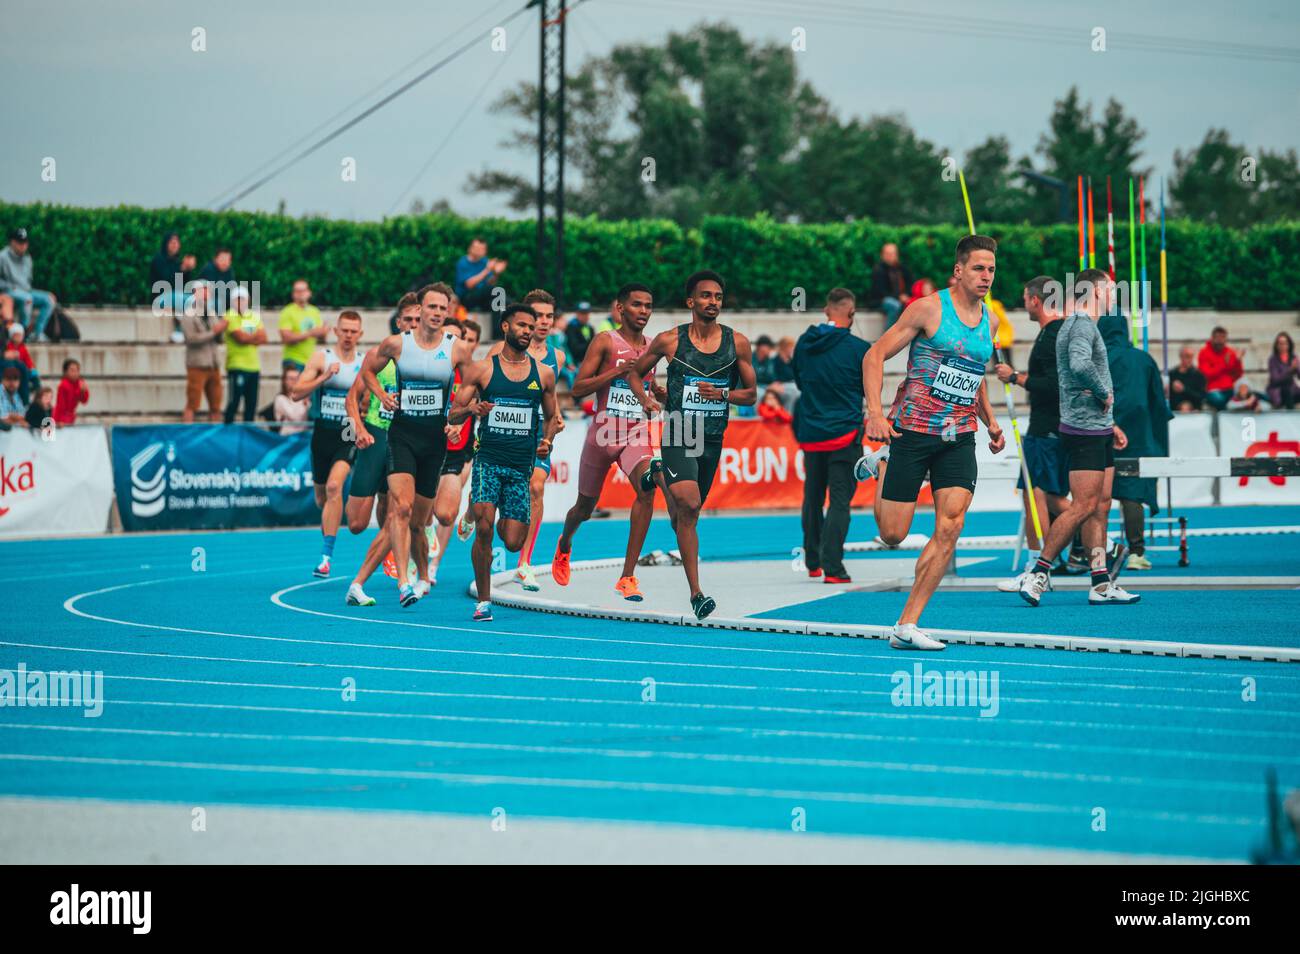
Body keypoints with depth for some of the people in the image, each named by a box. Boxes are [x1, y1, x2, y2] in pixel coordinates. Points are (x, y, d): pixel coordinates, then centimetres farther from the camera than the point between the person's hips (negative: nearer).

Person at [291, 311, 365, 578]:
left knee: (334, 485, -23)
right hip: (322, 432, 2)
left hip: (349, 435, -2)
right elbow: (297, 393, -8)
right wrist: (324, 377, -20)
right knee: (321, 497, 12)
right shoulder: (321, 358, 0)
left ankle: (326, 555, -23)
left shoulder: (365, 364, 4)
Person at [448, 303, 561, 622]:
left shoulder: (543, 373, 9)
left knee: (513, 543, -2)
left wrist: (547, 441, 0)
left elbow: (551, 417, 21)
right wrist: (469, 408, -17)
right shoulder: (480, 370, 3)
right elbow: (452, 417, 5)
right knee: (483, 528, -21)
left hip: (522, 465, 2)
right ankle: (483, 601, -8)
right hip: (488, 460, -2)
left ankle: (505, 522, 37)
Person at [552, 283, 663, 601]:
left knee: (647, 490, -26)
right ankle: (565, 544, 52)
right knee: (585, 506, 14)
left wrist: (659, 393, 4)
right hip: (603, 432, -2)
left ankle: (628, 576, -23)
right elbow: (577, 388, -10)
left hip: (636, 435, 2)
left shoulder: (652, 348, 9)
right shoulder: (606, 342, -5)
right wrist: (617, 372, -21)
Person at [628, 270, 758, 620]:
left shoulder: (737, 343, 2)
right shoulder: (669, 340, -3)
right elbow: (636, 373, 12)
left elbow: (751, 394, 8)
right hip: (678, 433, -4)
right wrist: (644, 399, -8)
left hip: (713, 437, 4)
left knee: (686, 517, 15)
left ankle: (661, 478, 51)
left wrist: (723, 394, -12)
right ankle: (696, 593, -20)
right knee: (689, 504, -22)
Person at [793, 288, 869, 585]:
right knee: (839, 500, -4)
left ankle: (812, 562, 27)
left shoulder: (803, 343, 2)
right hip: (845, 433, -4)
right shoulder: (858, 348, -11)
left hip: (810, 434, 4)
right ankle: (832, 566, -13)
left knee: (813, 497, 17)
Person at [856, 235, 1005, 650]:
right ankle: (881, 465, 33)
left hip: (959, 439, 5)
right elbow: (875, 355, -7)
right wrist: (875, 412, -18)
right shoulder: (928, 309, -7)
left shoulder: (989, 321, 11)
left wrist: (990, 421, 16)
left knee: (949, 529, -12)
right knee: (892, 534, 0)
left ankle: (907, 626, -7)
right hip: (913, 430, -4)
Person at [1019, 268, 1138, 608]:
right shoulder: (1081, 325, -13)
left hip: (1096, 430, 11)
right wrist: (1105, 393, -18)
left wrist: (1110, 424, 24)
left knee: (1100, 507, 8)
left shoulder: (1084, 325, 20)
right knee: (1083, 507, -11)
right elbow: (1080, 364, -33)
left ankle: (1101, 584, 8)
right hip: (1085, 431, -11)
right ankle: (1038, 574, -8)